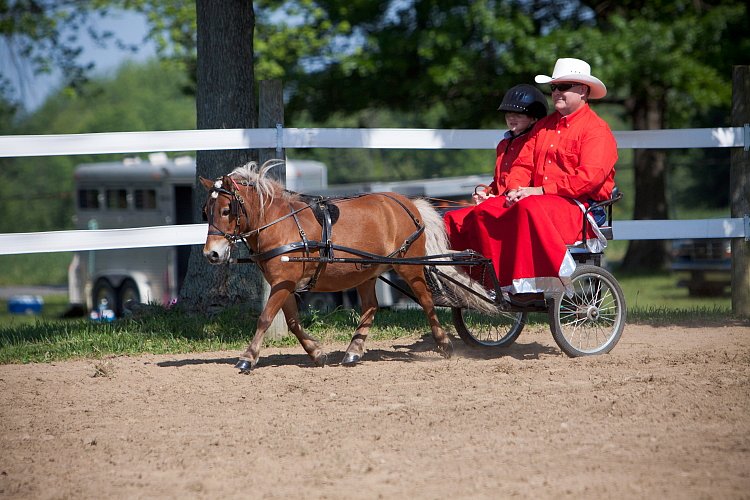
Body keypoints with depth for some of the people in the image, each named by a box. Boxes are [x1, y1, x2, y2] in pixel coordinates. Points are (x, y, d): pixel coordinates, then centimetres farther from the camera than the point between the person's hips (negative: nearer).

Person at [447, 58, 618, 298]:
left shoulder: (596, 129, -4)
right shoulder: (543, 126, 20)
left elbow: (590, 176, -17)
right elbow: (523, 163, 16)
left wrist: (541, 190, -19)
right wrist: (514, 188, -7)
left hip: (579, 204, -8)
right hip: (533, 197, 8)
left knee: (530, 208, -37)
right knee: (484, 211, -11)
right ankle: (498, 280, -14)